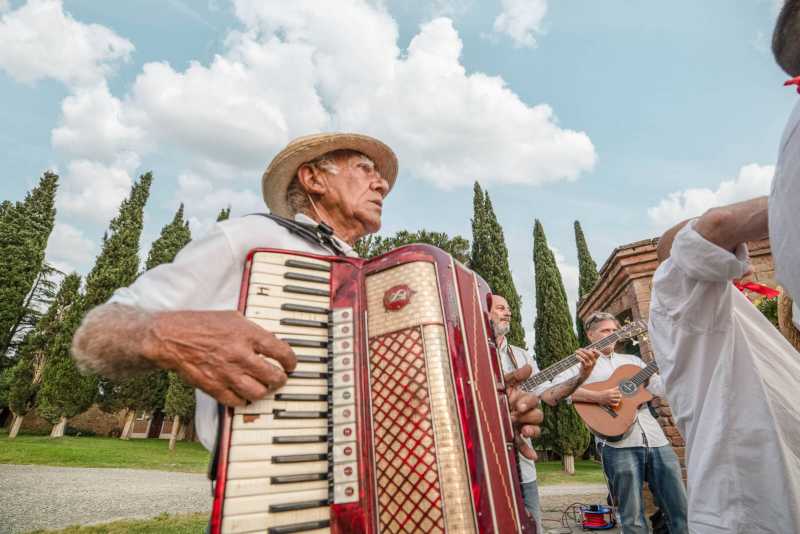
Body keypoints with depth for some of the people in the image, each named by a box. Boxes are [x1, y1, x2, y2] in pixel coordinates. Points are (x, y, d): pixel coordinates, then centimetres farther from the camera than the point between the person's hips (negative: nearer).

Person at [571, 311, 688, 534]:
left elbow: (662, 388, 9)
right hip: (619, 444, -5)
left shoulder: (632, 360, 21)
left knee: (681, 509, 10)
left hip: (656, 440, 5)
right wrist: (598, 397, -20)